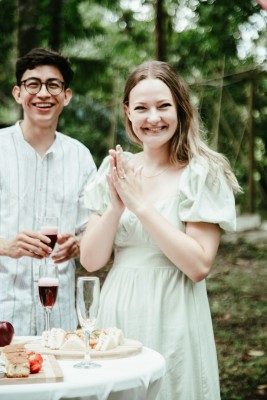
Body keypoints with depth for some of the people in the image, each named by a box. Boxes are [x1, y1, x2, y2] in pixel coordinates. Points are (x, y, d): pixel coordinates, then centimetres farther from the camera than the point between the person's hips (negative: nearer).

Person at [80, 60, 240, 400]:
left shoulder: (203, 173, -9)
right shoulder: (114, 169, 4)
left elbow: (199, 266, -17)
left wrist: (141, 204, -18)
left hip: (172, 318, -4)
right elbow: (91, 260, 1)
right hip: (118, 314, 4)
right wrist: (116, 206, -16)